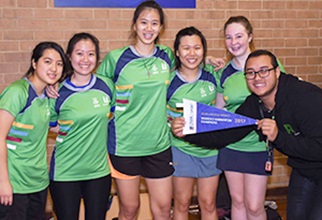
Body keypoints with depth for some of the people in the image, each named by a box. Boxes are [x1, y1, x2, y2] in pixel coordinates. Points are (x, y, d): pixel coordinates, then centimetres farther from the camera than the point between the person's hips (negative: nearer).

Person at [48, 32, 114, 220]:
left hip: (99, 170, 2)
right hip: (65, 172, -2)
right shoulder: (58, 92, -8)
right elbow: (49, 126, 7)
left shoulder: (107, 85, -2)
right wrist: (63, 130, -6)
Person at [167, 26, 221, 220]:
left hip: (211, 147, 2)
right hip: (182, 148, -2)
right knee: (182, 203, 9)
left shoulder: (212, 74, -3)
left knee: (208, 203, 11)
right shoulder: (168, 81, -11)